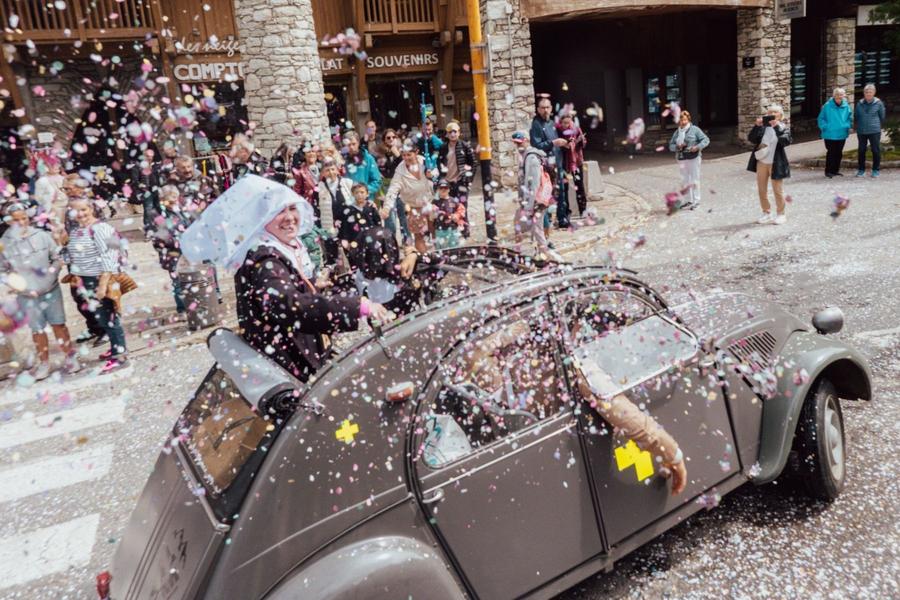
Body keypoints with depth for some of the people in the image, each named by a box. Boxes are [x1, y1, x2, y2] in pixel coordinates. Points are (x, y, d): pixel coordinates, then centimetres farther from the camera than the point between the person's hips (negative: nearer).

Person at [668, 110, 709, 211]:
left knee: (694, 179, -2)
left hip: (693, 158, -5)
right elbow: (671, 145, 11)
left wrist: (698, 147, -22)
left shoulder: (694, 129, -3)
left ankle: (696, 200, 4)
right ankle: (690, 200, 19)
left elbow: (706, 140, -5)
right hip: (681, 159, 5)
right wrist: (677, 147, -10)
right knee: (685, 180, 9)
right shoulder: (677, 132, 12)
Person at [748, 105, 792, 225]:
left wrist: (777, 127, -26)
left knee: (778, 191, 2)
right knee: (761, 190, 9)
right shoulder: (763, 127, 5)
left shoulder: (783, 128, -2)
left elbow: (786, 141, -20)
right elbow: (752, 139, -7)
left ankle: (780, 214, 14)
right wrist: (757, 126, -18)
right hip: (761, 163, 4)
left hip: (775, 164, -4)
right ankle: (767, 213, 22)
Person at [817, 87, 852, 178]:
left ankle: (835, 170, 22)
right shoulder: (827, 106, -9)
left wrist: (847, 126, 0)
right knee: (831, 153, -4)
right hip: (830, 134, -4)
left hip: (842, 134, 4)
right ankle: (828, 171, 5)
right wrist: (824, 127, -12)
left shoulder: (846, 106, 2)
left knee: (839, 153, 11)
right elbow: (821, 118, -3)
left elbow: (849, 118, 13)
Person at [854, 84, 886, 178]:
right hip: (861, 132, 2)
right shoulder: (859, 104, 3)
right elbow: (855, 117, 14)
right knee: (861, 150, 6)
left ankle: (876, 169, 11)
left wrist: (879, 126, 14)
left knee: (876, 150, 2)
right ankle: (861, 169, 17)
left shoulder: (878, 103, -2)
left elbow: (882, 117, 7)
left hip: (874, 131, -2)